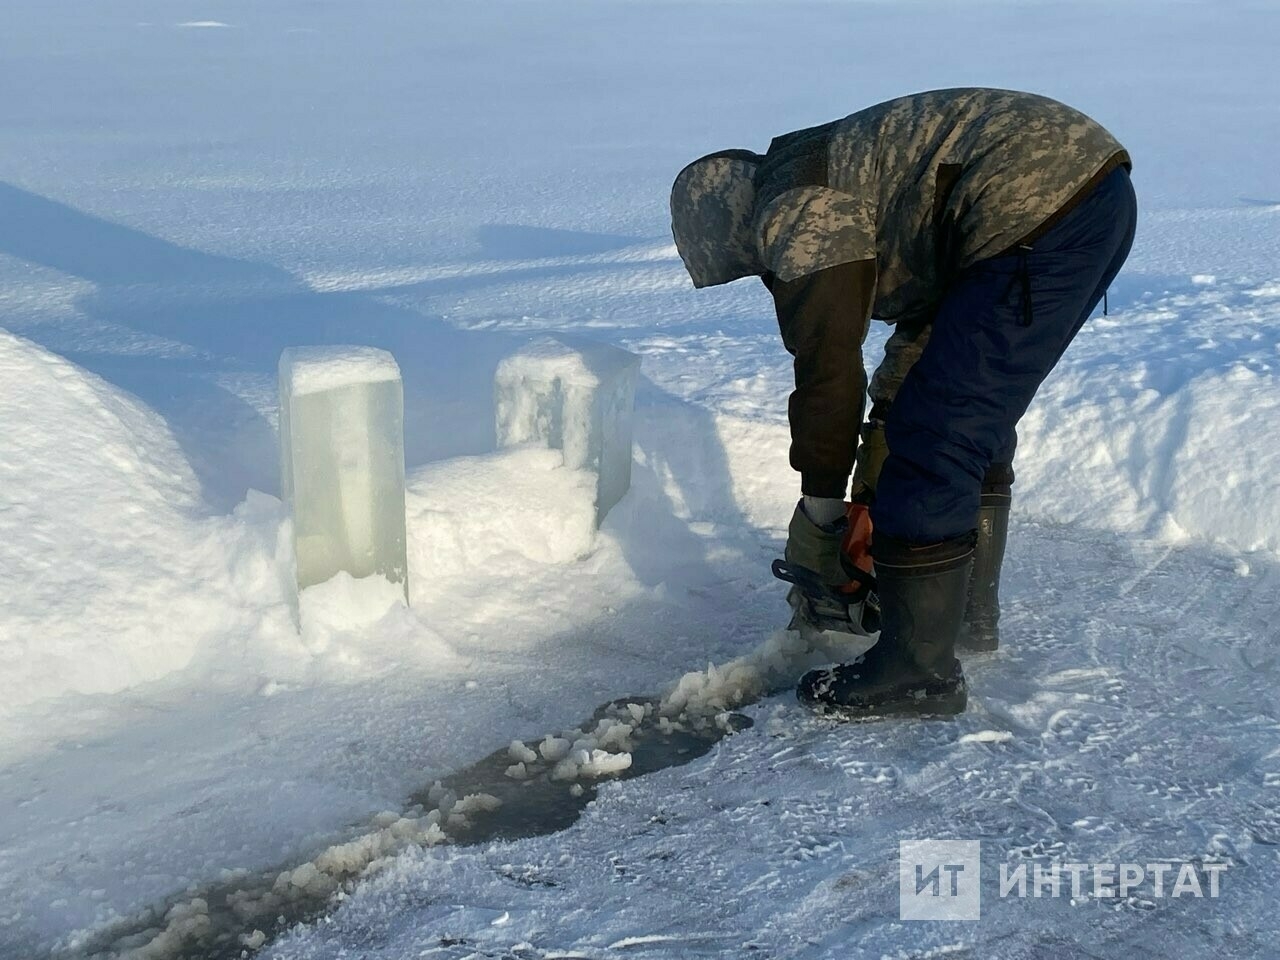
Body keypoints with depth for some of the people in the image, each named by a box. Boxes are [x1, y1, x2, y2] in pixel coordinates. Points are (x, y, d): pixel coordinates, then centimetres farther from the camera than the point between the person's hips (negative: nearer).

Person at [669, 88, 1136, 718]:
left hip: (1039, 212, -11)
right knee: (976, 420, 22)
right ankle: (970, 611, 34)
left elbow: (829, 375, -2)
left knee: (934, 446, -5)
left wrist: (817, 515, 10)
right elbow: (924, 321, 33)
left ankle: (917, 671, 5)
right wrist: (880, 445, 36)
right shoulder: (843, 181, 26)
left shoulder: (792, 217, -3)